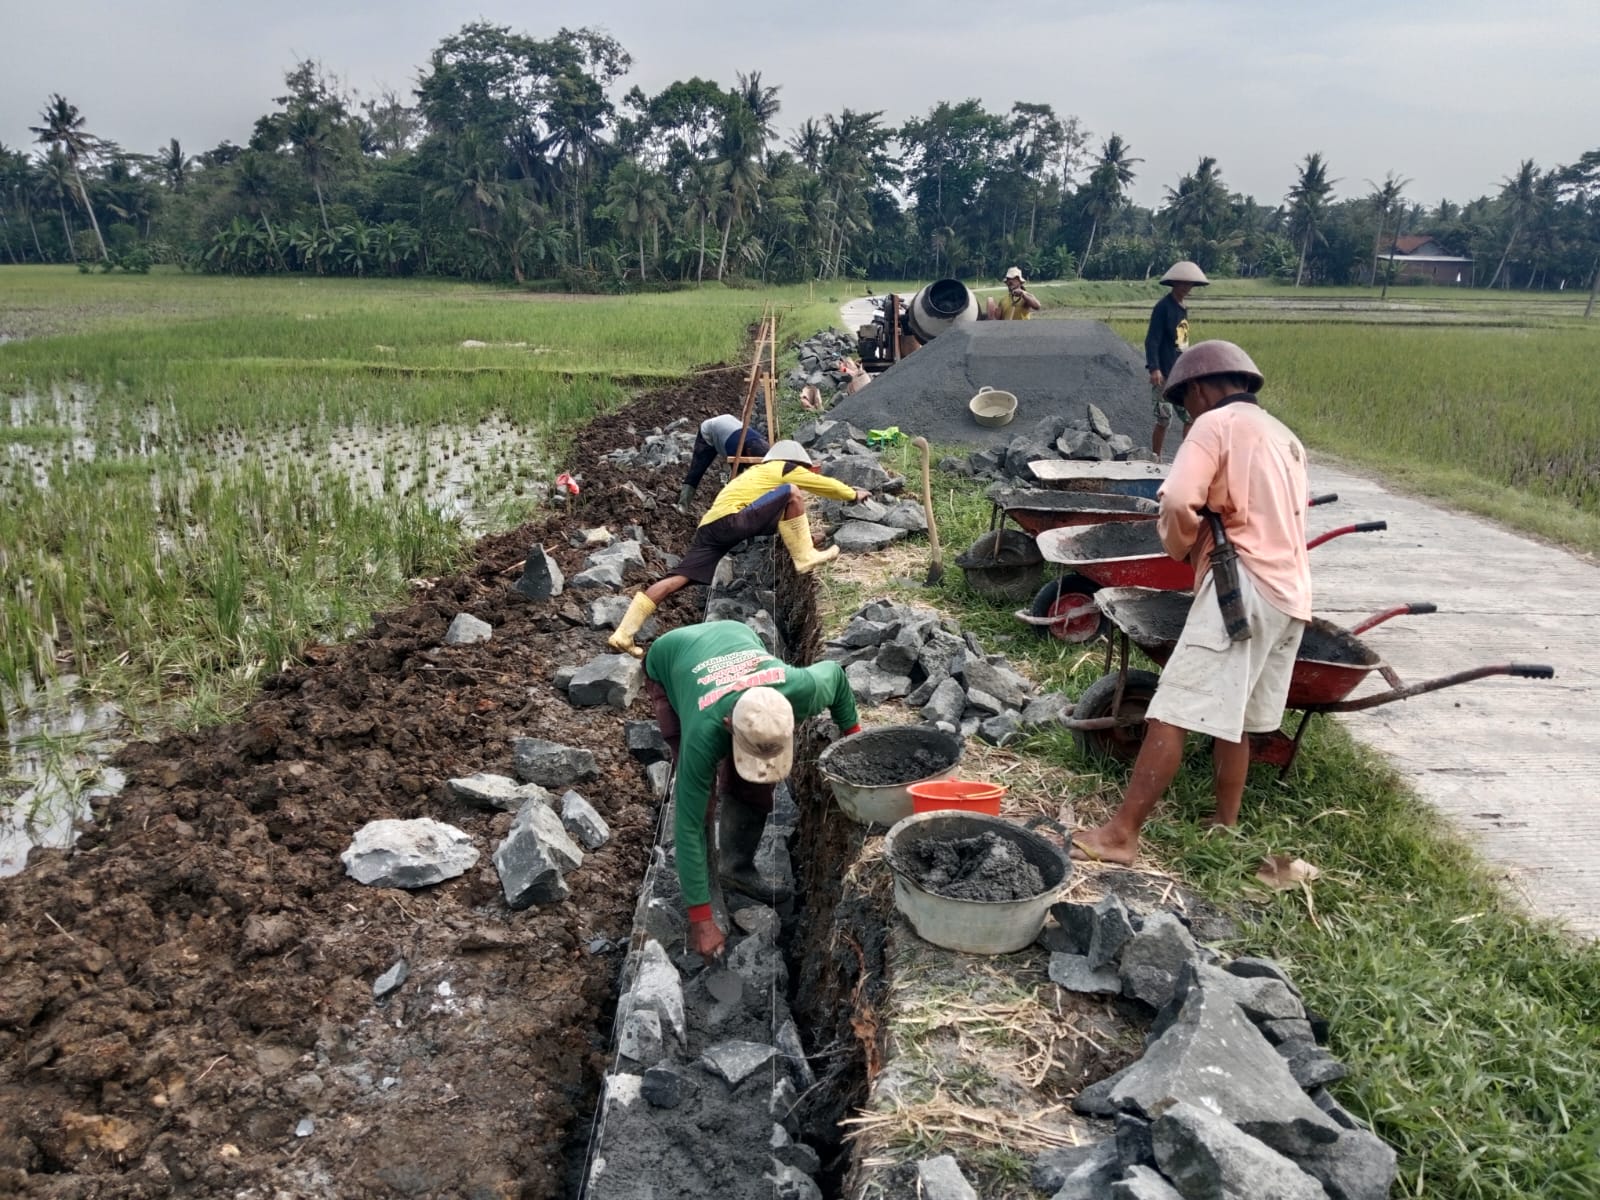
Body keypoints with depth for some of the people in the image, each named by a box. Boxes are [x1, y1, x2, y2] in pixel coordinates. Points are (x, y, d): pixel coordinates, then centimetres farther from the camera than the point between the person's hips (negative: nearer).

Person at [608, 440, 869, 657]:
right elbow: (824, 483, 25)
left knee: (678, 579, -3)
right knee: (793, 493, -5)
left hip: (711, 525, 8)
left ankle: (623, 634, -11)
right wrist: (854, 494, 39)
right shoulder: (785, 469, 14)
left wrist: (801, 526, 56)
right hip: (730, 520, -8)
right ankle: (805, 558, 0)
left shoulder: (758, 471, 37)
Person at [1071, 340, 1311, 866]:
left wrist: (1178, 545, 4)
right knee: (1236, 718, 17)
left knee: (1172, 712, -11)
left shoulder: (1216, 424, -2)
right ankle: (1224, 826, 24)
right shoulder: (1285, 437, 25)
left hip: (1243, 585, -9)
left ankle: (1122, 833, -12)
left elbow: (1178, 505, -15)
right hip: (1291, 593, 9)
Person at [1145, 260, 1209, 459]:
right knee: (1163, 420, -3)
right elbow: (1151, 340, -17)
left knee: (1190, 417, 6)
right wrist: (1154, 369, -28)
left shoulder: (1183, 309, 14)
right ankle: (1156, 461, 9)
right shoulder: (1163, 307, -9)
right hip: (1165, 375, -8)